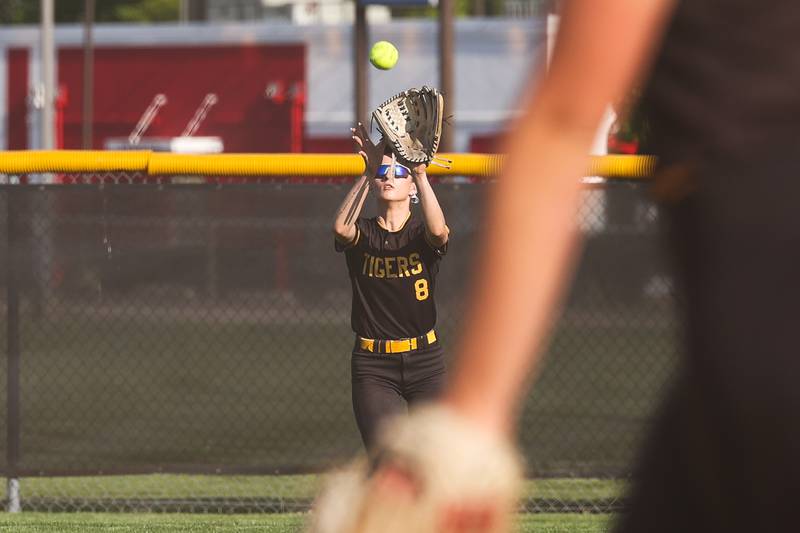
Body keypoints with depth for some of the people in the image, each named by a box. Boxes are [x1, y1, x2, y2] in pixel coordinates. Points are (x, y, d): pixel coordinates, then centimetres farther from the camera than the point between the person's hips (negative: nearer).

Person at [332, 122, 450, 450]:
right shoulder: (363, 235, 2)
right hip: (373, 368, 0)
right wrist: (368, 172, -29)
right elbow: (341, 228, -23)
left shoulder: (421, 235, 0)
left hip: (425, 363, 0)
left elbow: (438, 230, -26)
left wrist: (420, 173, -35)